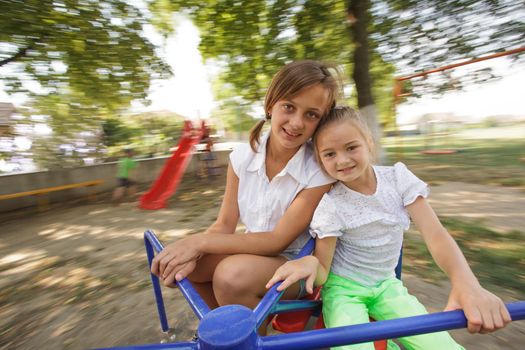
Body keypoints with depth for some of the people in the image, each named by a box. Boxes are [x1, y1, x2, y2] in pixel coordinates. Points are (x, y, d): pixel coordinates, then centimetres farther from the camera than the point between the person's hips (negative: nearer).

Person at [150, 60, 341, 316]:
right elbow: (224, 225, -5)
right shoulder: (242, 156, -8)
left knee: (232, 274, -32)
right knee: (169, 265, -9)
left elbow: (278, 240, -21)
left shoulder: (320, 171, -20)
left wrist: (200, 242, -26)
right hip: (252, 250, 5)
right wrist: (190, 251, -25)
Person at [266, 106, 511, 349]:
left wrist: (467, 284, -36)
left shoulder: (397, 178, -10)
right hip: (343, 288, -2)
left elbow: (435, 234, -17)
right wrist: (310, 262, -41)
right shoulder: (330, 204, -19)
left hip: (386, 285, 3)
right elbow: (322, 273, -16)